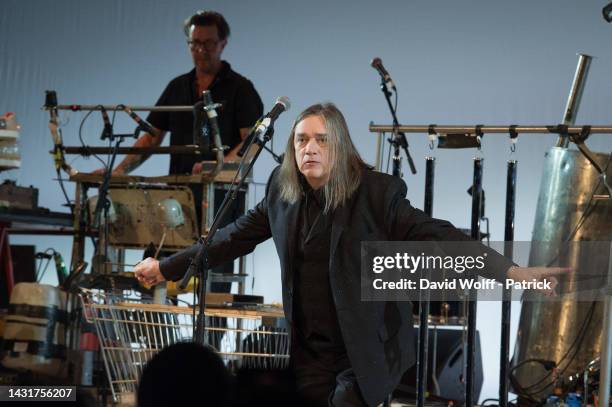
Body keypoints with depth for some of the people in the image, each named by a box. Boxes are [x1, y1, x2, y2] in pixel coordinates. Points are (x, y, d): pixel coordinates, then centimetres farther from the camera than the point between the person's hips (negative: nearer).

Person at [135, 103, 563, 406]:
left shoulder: (376, 192, -12)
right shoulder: (282, 192, 2)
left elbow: (436, 236, -17)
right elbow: (234, 238, 12)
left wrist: (508, 269, -27)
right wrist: (167, 267, 14)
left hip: (365, 351, -5)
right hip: (309, 351, 5)